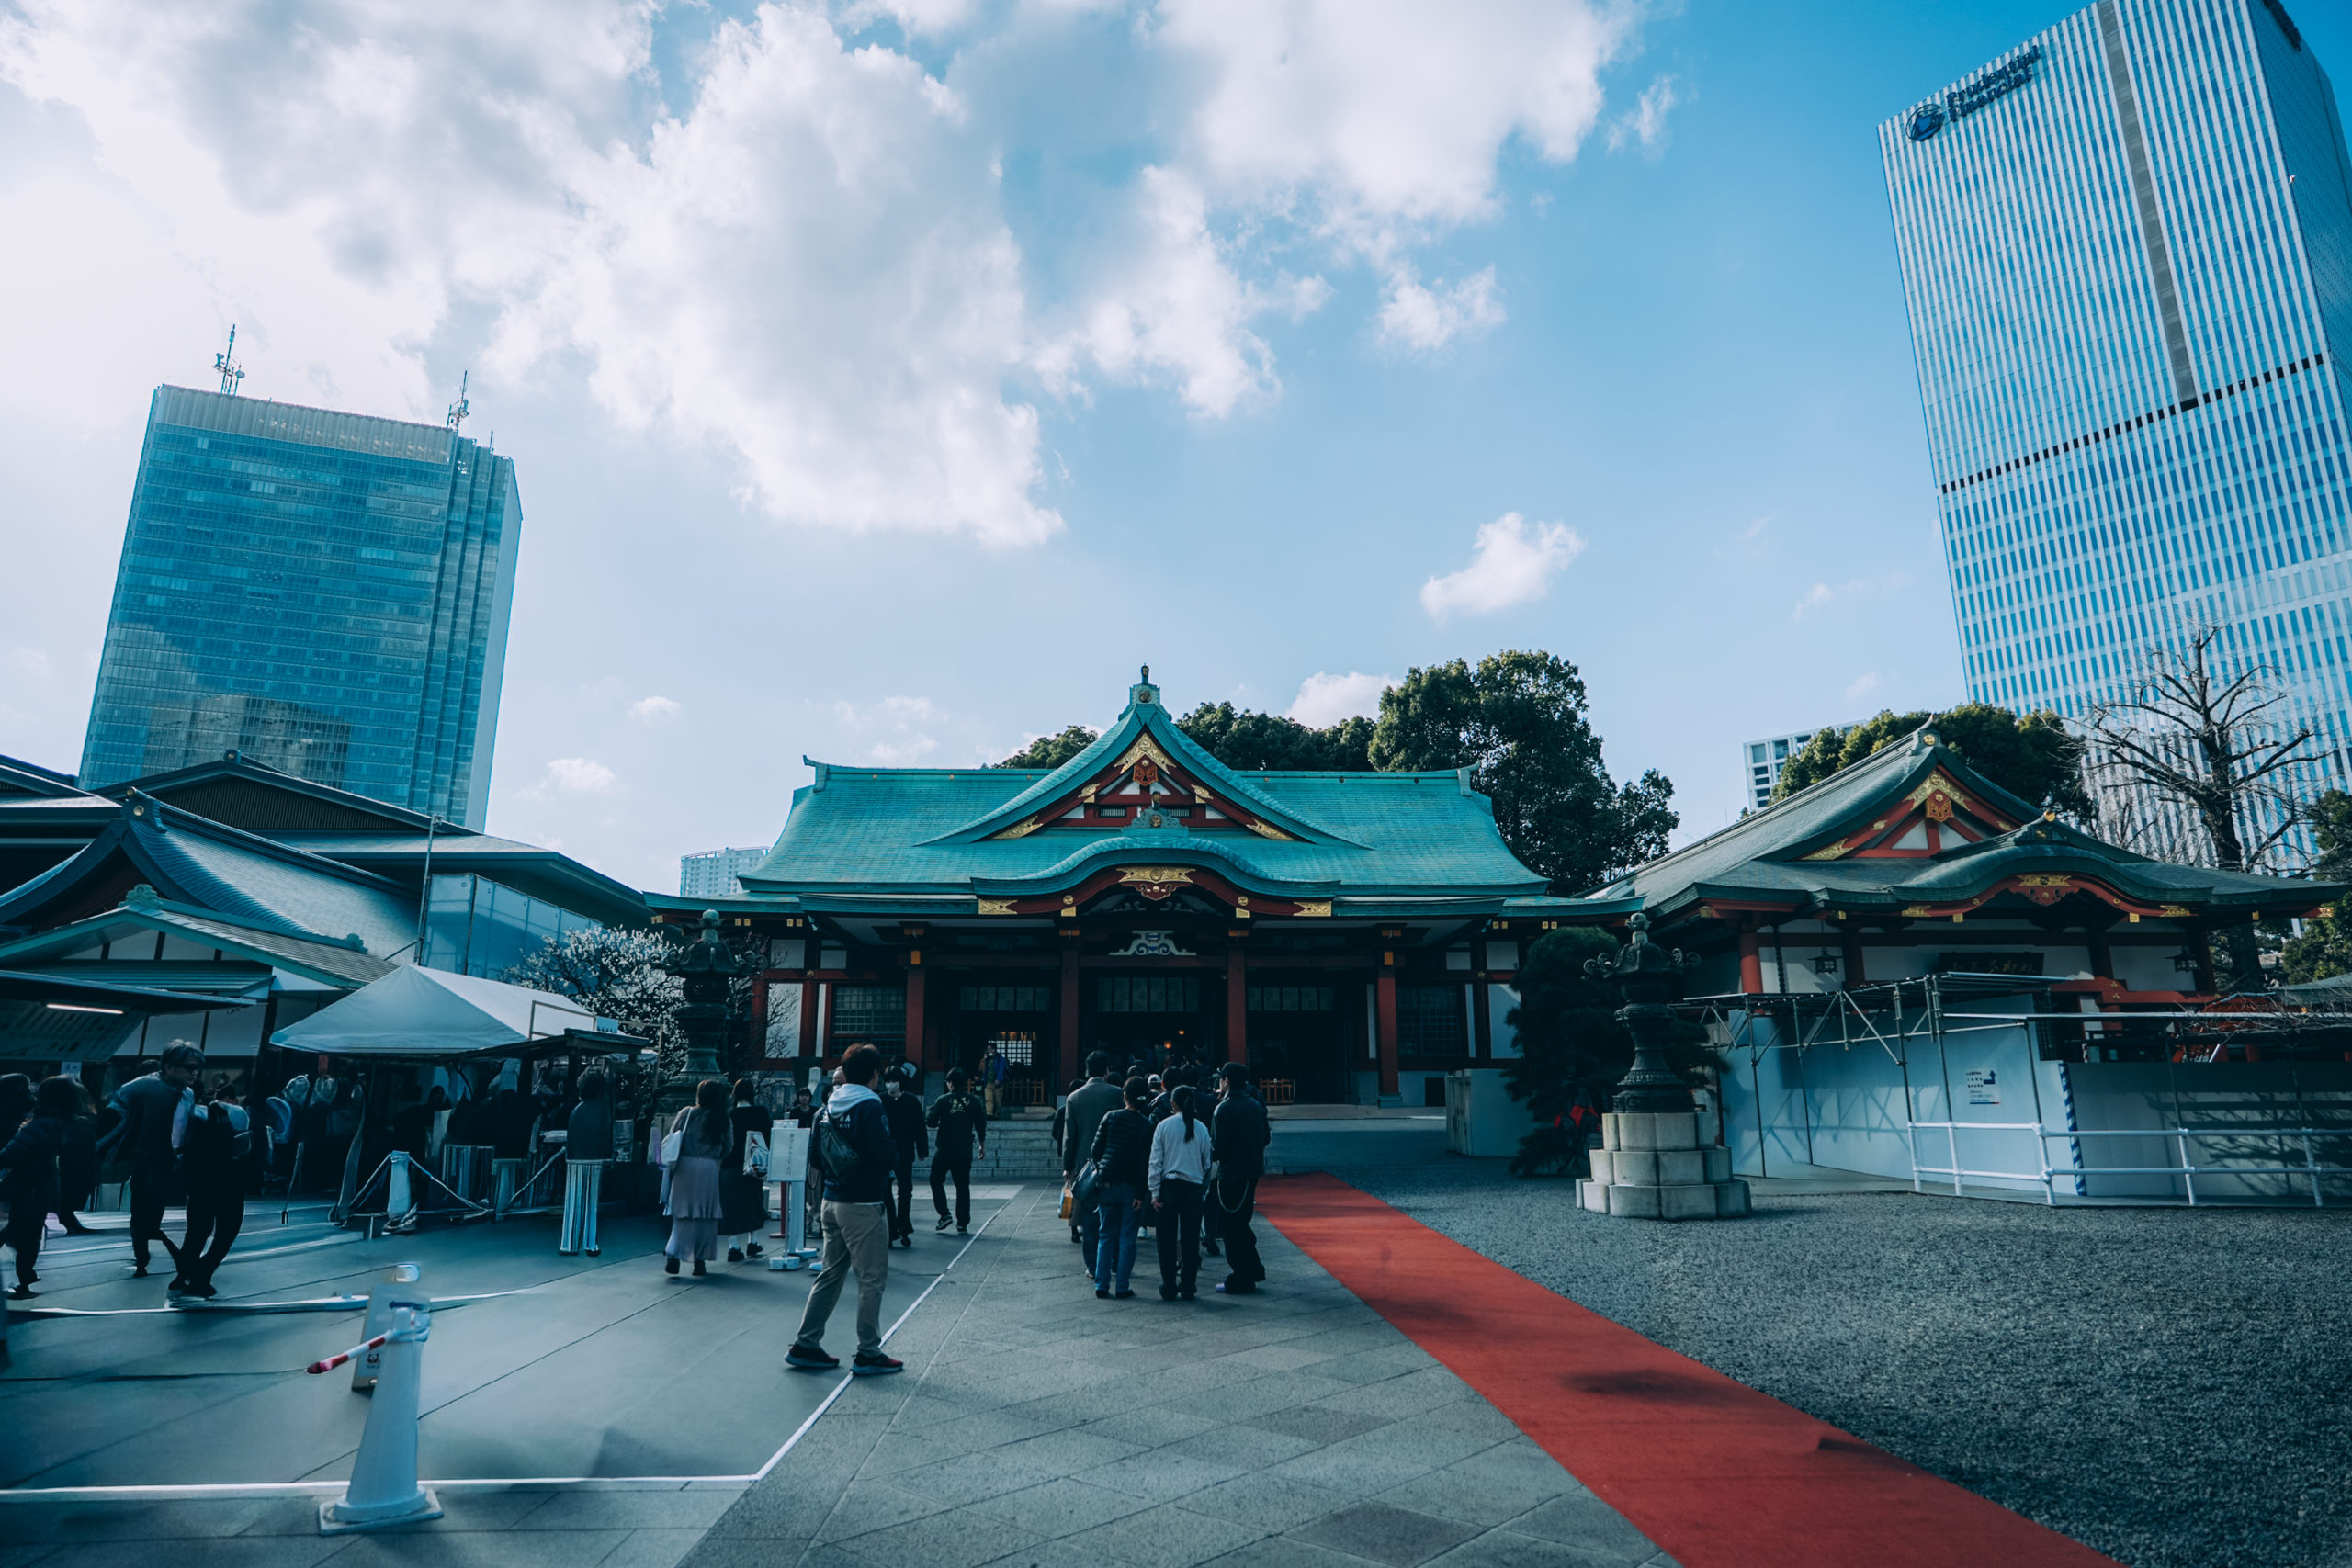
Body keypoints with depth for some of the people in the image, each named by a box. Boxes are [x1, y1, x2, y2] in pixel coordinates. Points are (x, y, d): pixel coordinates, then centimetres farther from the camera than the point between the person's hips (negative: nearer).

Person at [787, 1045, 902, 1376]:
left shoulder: (829, 1106, 7)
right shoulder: (870, 1106, -16)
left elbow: (815, 1154, 12)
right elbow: (886, 1156, -20)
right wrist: (896, 1154, 0)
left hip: (832, 1201, 8)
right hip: (864, 1205, -8)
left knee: (830, 1274, 16)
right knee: (872, 1279, 2)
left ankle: (805, 1345, 19)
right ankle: (868, 1354, 7)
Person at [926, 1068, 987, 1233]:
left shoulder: (943, 1100, -7)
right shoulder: (974, 1101, 2)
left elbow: (931, 1121, -8)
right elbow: (981, 1125, 4)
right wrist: (983, 1146, 14)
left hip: (944, 1150, -2)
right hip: (965, 1152, 2)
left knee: (936, 1181, 16)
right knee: (963, 1186, 8)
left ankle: (944, 1214, 2)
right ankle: (962, 1224, 7)